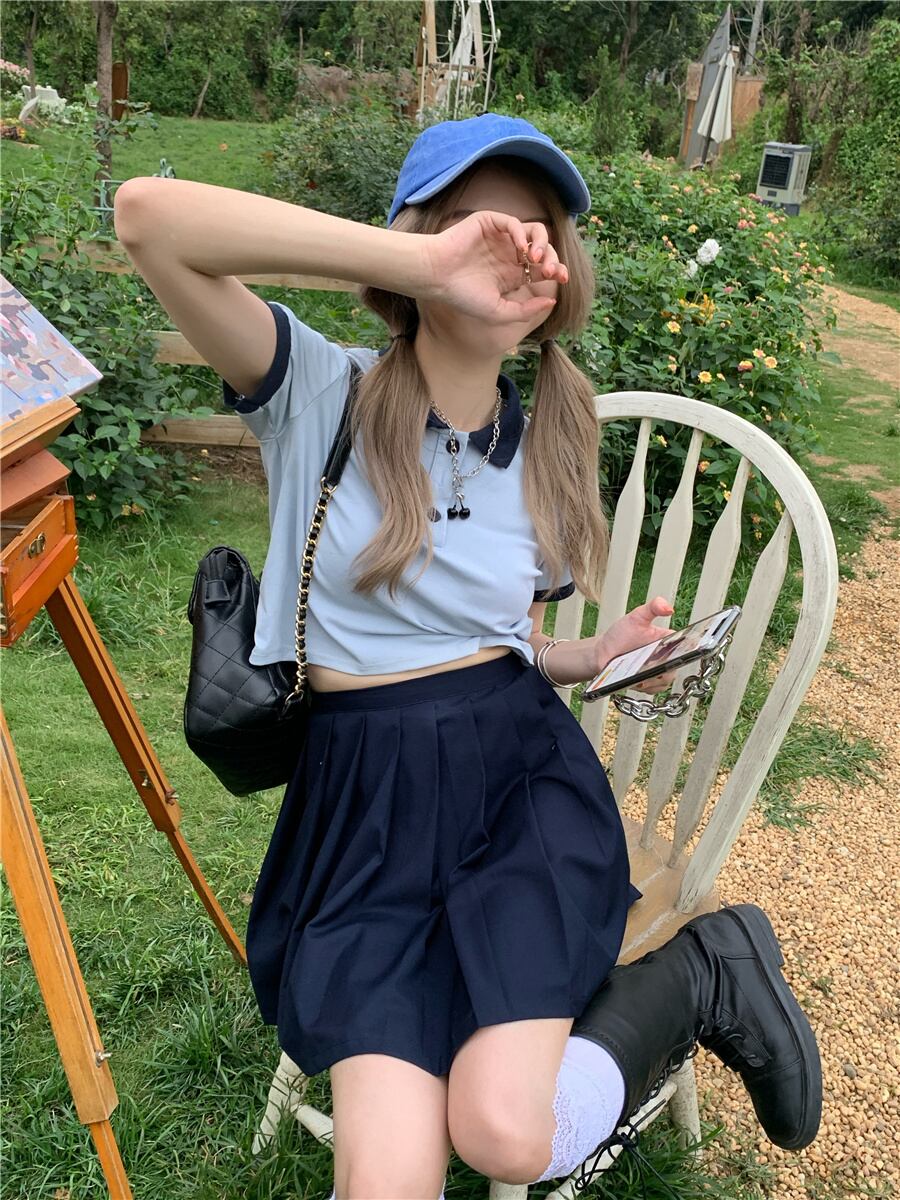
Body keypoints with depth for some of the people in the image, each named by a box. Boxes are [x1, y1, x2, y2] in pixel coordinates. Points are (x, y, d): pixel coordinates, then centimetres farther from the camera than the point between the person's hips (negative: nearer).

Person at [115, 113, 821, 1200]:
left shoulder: (547, 449, 9)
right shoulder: (320, 394, -5)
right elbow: (148, 217, -21)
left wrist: (599, 658, 0)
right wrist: (418, 262, -28)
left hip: (521, 779, 2)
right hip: (365, 803, -1)